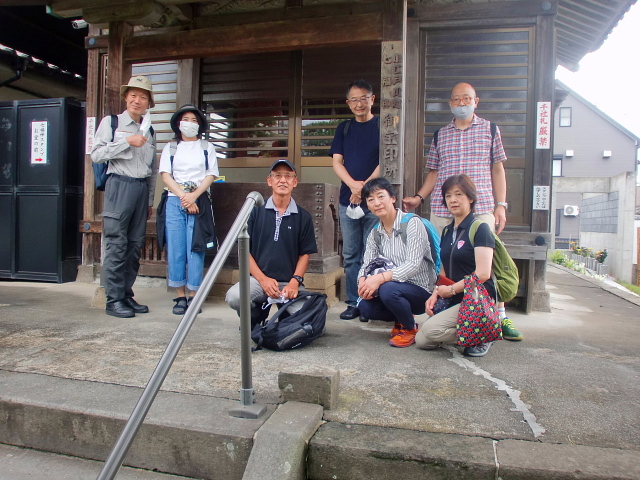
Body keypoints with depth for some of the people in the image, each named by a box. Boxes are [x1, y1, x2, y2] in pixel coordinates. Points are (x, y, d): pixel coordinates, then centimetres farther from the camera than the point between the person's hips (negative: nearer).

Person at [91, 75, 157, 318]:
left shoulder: (149, 131, 20)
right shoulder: (111, 122, 7)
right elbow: (96, 154, -6)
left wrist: (150, 200, 19)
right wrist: (128, 141, -10)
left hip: (142, 189, 5)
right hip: (119, 186, -5)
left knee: (135, 246, 5)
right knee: (116, 245, -7)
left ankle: (127, 296, 13)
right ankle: (114, 300, -2)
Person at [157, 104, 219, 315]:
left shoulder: (207, 147, 16)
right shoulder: (170, 147, 17)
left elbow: (211, 175, 5)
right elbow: (166, 175, 6)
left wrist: (194, 195, -10)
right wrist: (183, 196, -9)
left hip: (199, 202, -1)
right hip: (174, 201, 1)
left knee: (195, 250, -6)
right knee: (176, 250, -2)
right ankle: (181, 296, 4)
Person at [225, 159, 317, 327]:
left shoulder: (303, 217, 7)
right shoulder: (256, 211, 5)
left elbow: (305, 254, 7)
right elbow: (244, 250, 3)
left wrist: (295, 281, -10)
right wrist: (263, 279, -9)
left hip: (290, 282, 0)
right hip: (259, 279, 0)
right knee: (234, 297, -30)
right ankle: (256, 318, 6)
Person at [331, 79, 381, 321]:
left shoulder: (382, 125, 3)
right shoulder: (344, 128, 14)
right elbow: (337, 161, 6)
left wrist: (364, 187, -15)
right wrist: (354, 184, -12)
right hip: (348, 199, 4)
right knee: (350, 255, 6)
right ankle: (353, 303, 14)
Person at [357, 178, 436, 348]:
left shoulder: (412, 223, -13)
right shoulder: (375, 233, 8)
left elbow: (414, 264, -23)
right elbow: (367, 263, 2)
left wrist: (380, 278, -34)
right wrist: (362, 281, -22)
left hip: (421, 291, -6)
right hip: (395, 285, 6)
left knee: (388, 289, -34)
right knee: (365, 307, -19)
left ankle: (410, 328, -4)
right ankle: (402, 320, 11)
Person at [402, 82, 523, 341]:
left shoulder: (490, 129, 11)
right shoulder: (441, 135, 15)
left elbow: (497, 169, 10)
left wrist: (501, 205, 2)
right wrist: (418, 197, 4)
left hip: (481, 208, -2)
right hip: (442, 210, 2)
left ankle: (500, 317, 7)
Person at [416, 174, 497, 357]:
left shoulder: (480, 229, -9)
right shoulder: (447, 231, 14)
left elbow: (483, 274, -18)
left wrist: (451, 290, -12)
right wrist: (436, 294, 0)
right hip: (453, 301, 8)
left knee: (431, 329, -25)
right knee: (421, 341, -4)